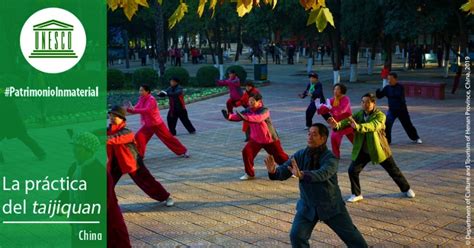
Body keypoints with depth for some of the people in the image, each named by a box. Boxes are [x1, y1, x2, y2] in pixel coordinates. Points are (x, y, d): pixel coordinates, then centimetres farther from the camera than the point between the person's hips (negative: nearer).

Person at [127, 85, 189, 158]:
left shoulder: (151, 99, -21)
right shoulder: (141, 100, 3)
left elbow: (147, 110, -35)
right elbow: (135, 109, 2)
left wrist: (134, 109, -39)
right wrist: (128, 109, -17)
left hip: (157, 124, -7)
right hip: (147, 125, 7)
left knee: (168, 138, -2)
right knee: (139, 137, -5)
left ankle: (183, 151, 9)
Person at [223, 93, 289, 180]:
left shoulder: (265, 110, -24)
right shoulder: (248, 110, -6)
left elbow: (258, 118, -44)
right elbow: (238, 116, -19)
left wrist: (245, 117, -58)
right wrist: (229, 116, -40)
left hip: (270, 139, -4)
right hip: (255, 139, 5)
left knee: (280, 156, 6)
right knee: (246, 152, -13)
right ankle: (249, 174, 4)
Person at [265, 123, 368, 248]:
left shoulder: (330, 158, -20)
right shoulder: (300, 155, -7)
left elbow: (322, 174, -40)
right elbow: (283, 172, -13)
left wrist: (301, 175, -57)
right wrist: (273, 171, -38)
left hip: (331, 205, -3)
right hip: (307, 206, 3)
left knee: (352, 236, 6)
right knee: (296, 235, -11)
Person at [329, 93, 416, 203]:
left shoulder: (380, 115, -19)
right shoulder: (359, 114, -3)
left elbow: (372, 126, -39)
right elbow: (348, 121, -18)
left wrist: (358, 127, -57)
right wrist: (337, 125, -41)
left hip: (378, 149, -3)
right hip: (362, 150, 3)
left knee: (393, 170, 12)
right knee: (352, 170, -8)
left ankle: (406, 189, 36)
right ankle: (356, 194, 11)